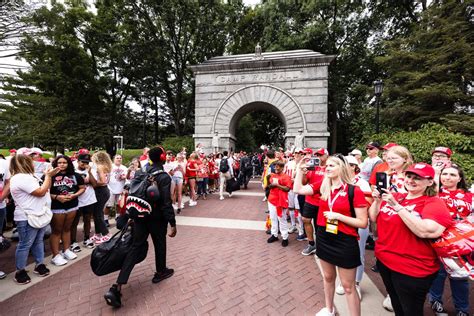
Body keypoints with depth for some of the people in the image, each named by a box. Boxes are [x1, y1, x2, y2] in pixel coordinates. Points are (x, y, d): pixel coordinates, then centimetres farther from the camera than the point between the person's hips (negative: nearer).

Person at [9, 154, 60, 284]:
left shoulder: (26, 177, 14)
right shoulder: (21, 178, -21)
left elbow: (46, 190, 16)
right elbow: (41, 192, -23)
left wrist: (49, 176, 8)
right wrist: (48, 176, -17)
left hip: (38, 215, 10)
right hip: (27, 218, -10)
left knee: (38, 241, 17)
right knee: (25, 245, 3)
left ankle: (39, 265, 29)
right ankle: (20, 271, 18)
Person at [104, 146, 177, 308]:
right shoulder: (164, 177, -19)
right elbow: (166, 202, -22)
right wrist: (173, 223, -16)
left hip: (140, 216, 5)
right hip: (157, 218, -5)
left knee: (135, 247, 9)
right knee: (160, 245, 17)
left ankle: (117, 287, 5)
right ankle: (160, 272, 38)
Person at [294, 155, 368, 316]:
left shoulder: (355, 191, -16)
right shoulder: (322, 185, -2)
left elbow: (363, 223, -14)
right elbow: (298, 189, -7)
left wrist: (338, 216, -23)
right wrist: (300, 169, -9)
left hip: (345, 241, -5)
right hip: (324, 237, 5)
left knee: (348, 286, 11)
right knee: (328, 277, 25)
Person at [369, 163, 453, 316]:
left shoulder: (435, 203, -14)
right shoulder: (394, 196, 2)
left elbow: (424, 231, -31)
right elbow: (373, 218, 3)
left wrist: (396, 206, -31)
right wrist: (377, 200, -12)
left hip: (412, 270, -5)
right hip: (384, 260, 5)